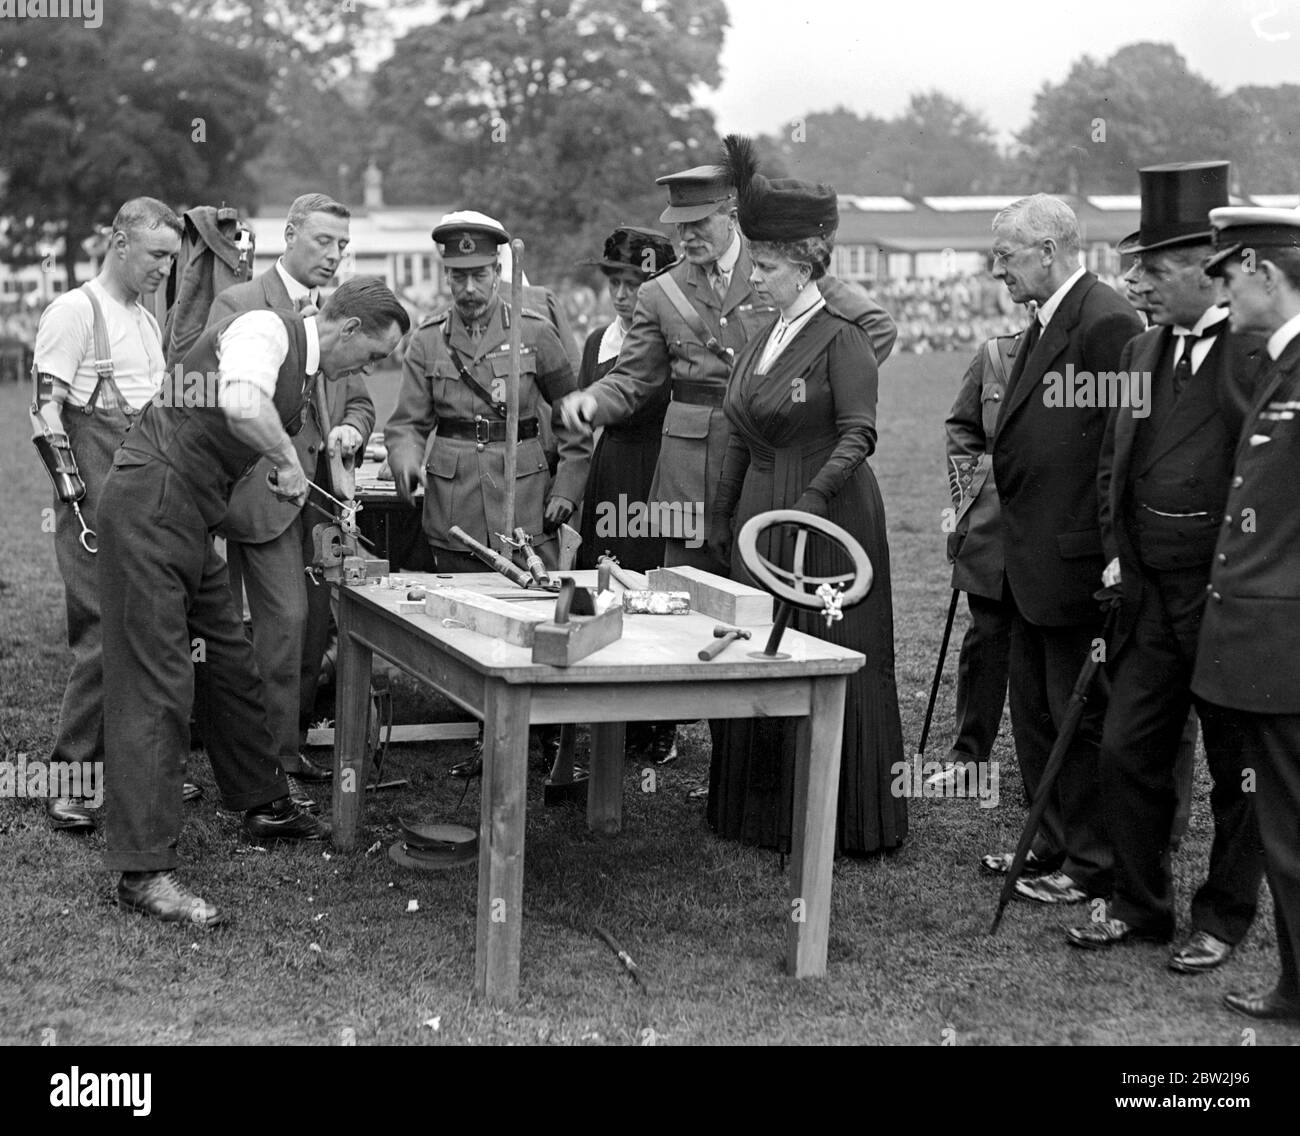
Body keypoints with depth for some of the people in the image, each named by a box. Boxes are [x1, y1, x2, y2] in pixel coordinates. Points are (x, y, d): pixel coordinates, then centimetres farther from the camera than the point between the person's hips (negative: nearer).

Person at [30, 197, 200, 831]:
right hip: (99, 507, -8)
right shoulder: (76, 310, -6)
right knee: (106, 637, -9)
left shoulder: (147, 321, 19)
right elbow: (47, 410, -12)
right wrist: (76, 499, -18)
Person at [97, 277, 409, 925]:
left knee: (231, 666, 18)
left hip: (191, 518, 10)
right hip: (150, 502, -10)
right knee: (155, 683, -10)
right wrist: (288, 461, -19)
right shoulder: (265, 329, -13)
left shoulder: (308, 375, 16)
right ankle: (141, 870, -8)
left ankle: (264, 806, 36)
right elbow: (241, 405, -35)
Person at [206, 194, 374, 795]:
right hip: (264, 488, -7)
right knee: (285, 618, -10)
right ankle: (274, 761, 0)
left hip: (321, 490, 7)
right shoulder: (238, 304, -4)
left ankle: (289, 740, 23)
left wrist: (349, 430, -2)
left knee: (318, 619, 8)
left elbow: (359, 400, 20)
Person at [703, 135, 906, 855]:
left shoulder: (840, 339, -10)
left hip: (830, 518, -7)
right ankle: (761, 814, 20)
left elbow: (858, 435, -19)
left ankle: (851, 823, 10)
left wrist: (813, 498, -30)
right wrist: (722, 519, 15)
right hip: (759, 515, 7)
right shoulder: (759, 343, 13)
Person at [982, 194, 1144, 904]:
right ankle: (1054, 843, 32)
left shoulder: (1106, 324, -17)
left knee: (1081, 718, 2)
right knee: (1033, 711, 18)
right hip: (1032, 561, 10)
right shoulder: (1045, 325, 14)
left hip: (1075, 562, -10)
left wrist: (1113, 559, -19)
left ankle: (1094, 867, 15)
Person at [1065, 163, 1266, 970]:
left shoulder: (1263, 355, -13)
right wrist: (1117, 549, 10)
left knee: (1238, 767, 8)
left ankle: (1225, 920, 23)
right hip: (1153, 593, 7)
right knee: (1127, 753, 10)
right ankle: (1140, 905, 26)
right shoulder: (1142, 352, 10)